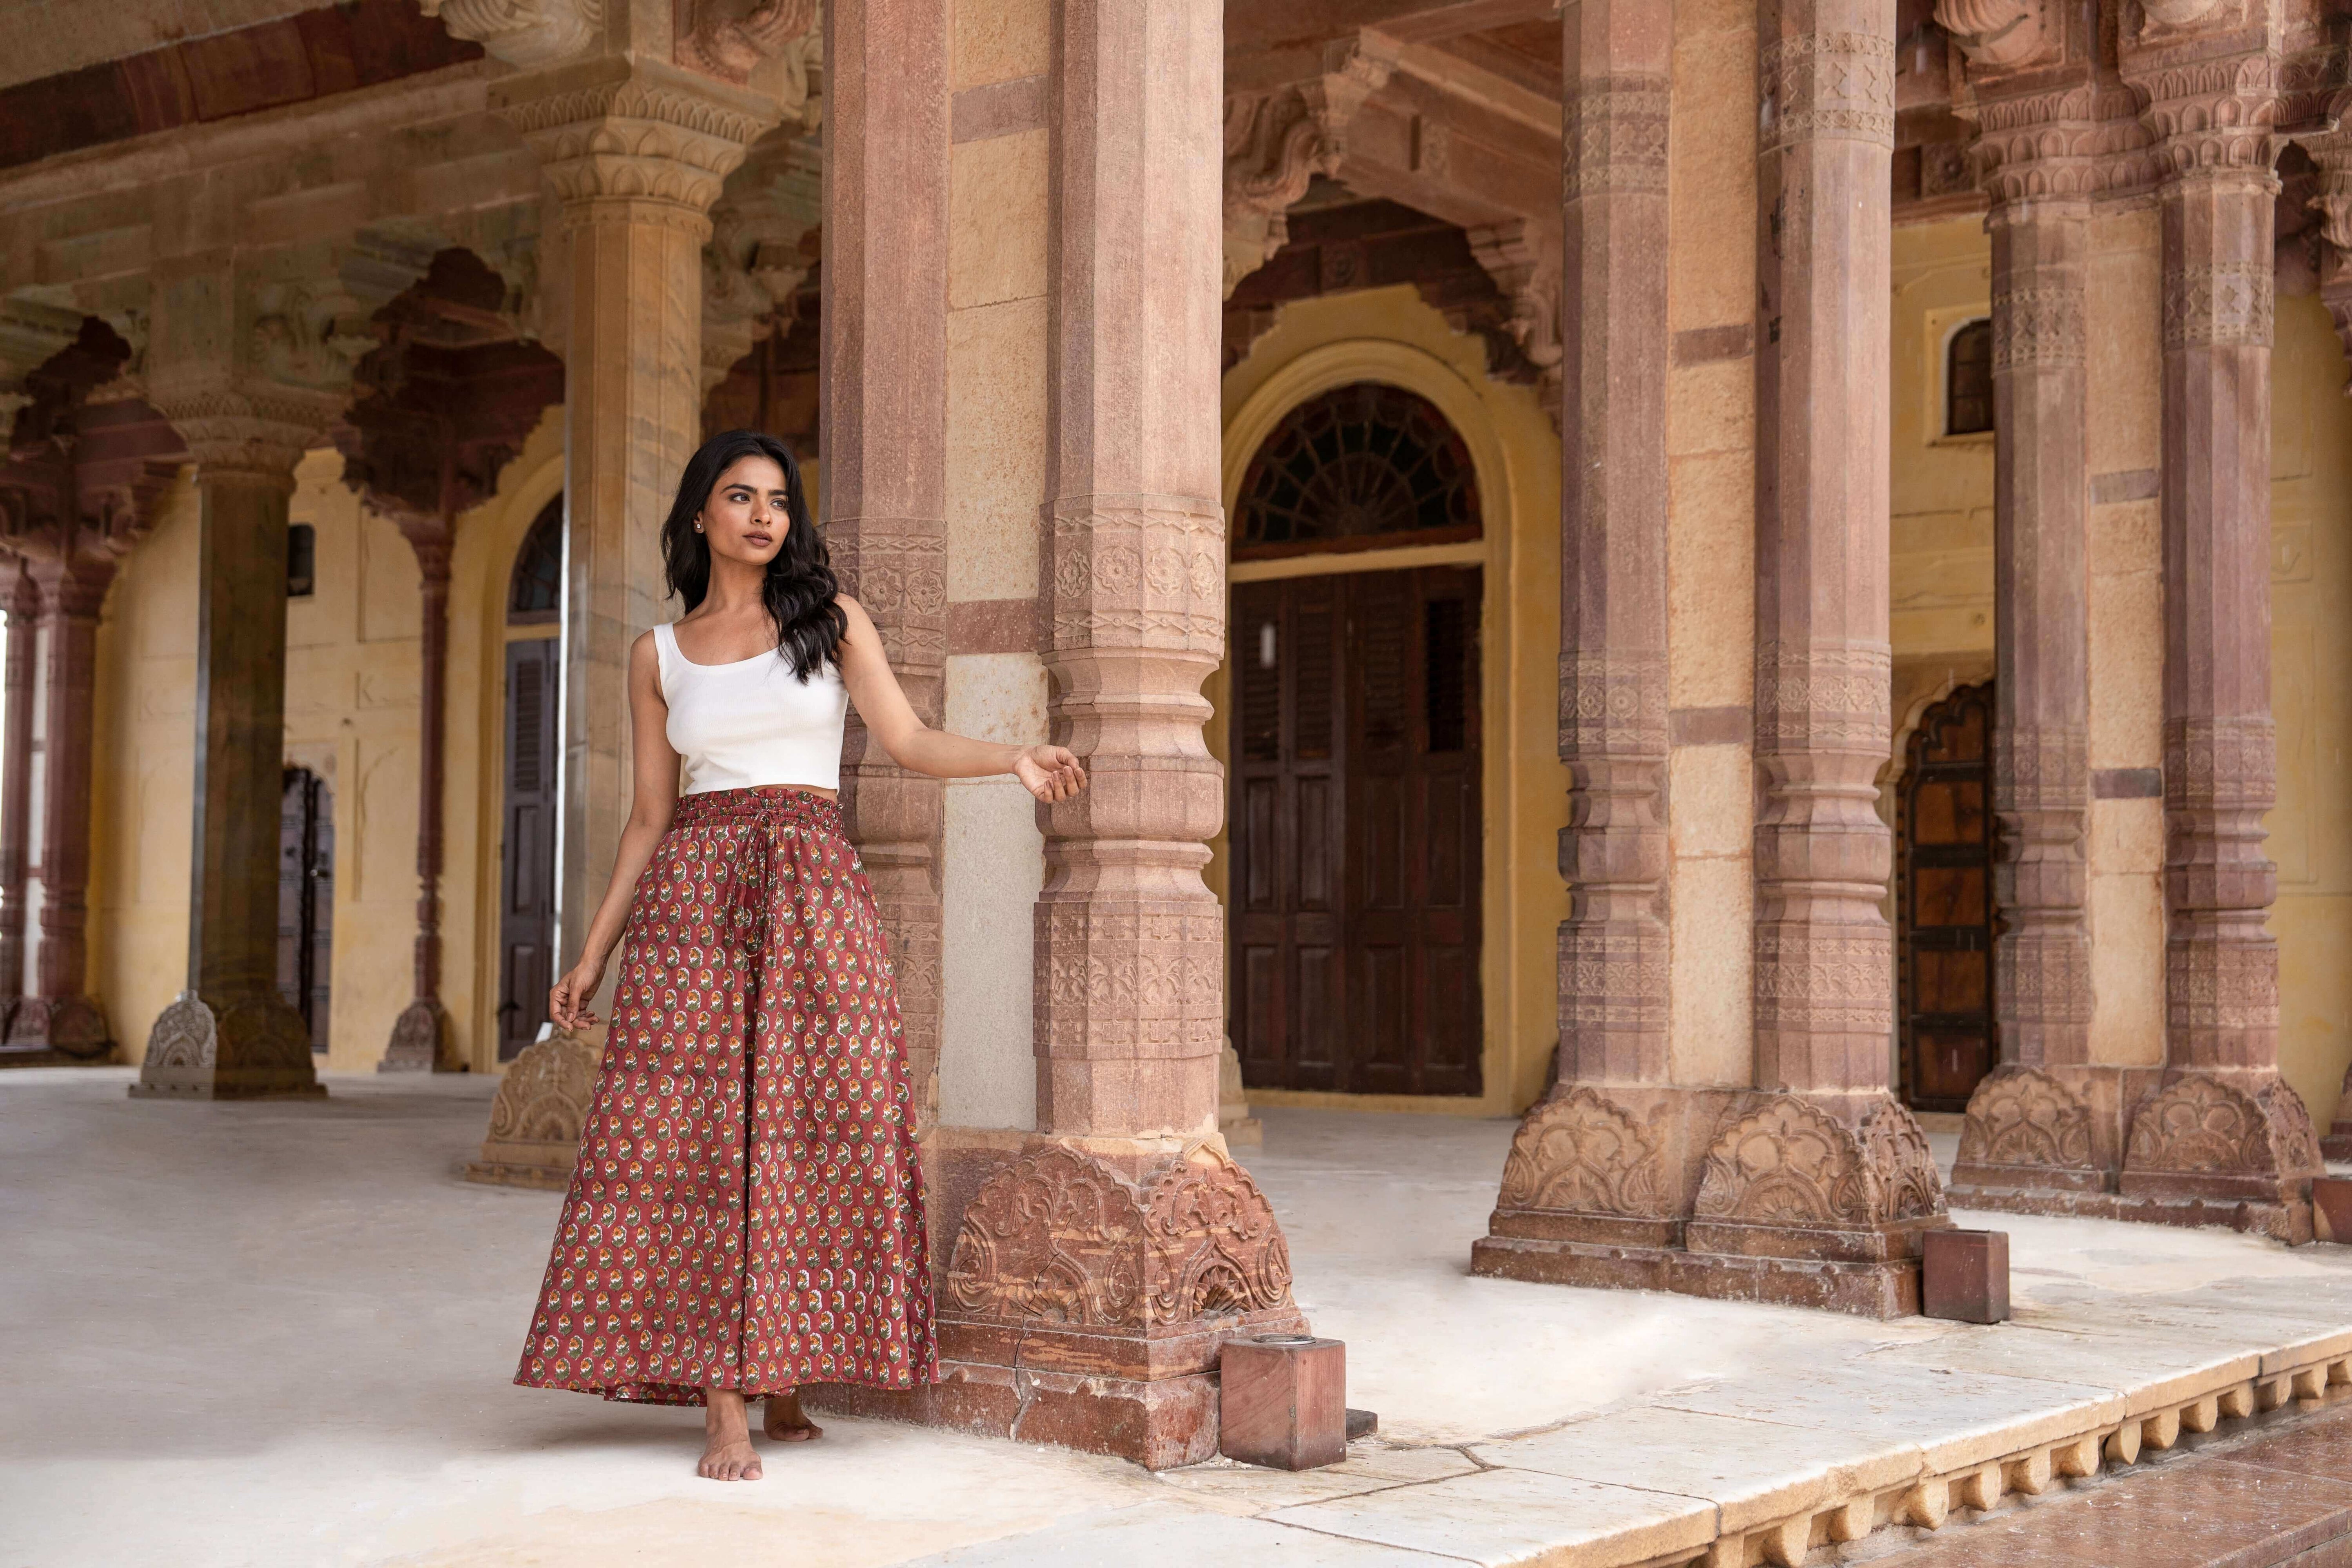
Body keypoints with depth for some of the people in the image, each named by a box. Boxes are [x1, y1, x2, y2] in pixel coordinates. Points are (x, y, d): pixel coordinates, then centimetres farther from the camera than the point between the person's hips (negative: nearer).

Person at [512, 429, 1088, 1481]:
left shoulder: (831, 621, 11)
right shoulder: (660, 655, 12)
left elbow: (908, 742, 3)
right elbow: (651, 817, 13)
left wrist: (1014, 758, -15)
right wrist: (593, 953, 8)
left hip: (813, 891, 0)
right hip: (692, 896, 0)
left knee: (808, 1137, -5)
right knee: (693, 1144, -8)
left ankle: (782, 1379, 4)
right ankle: (722, 1405, -8)